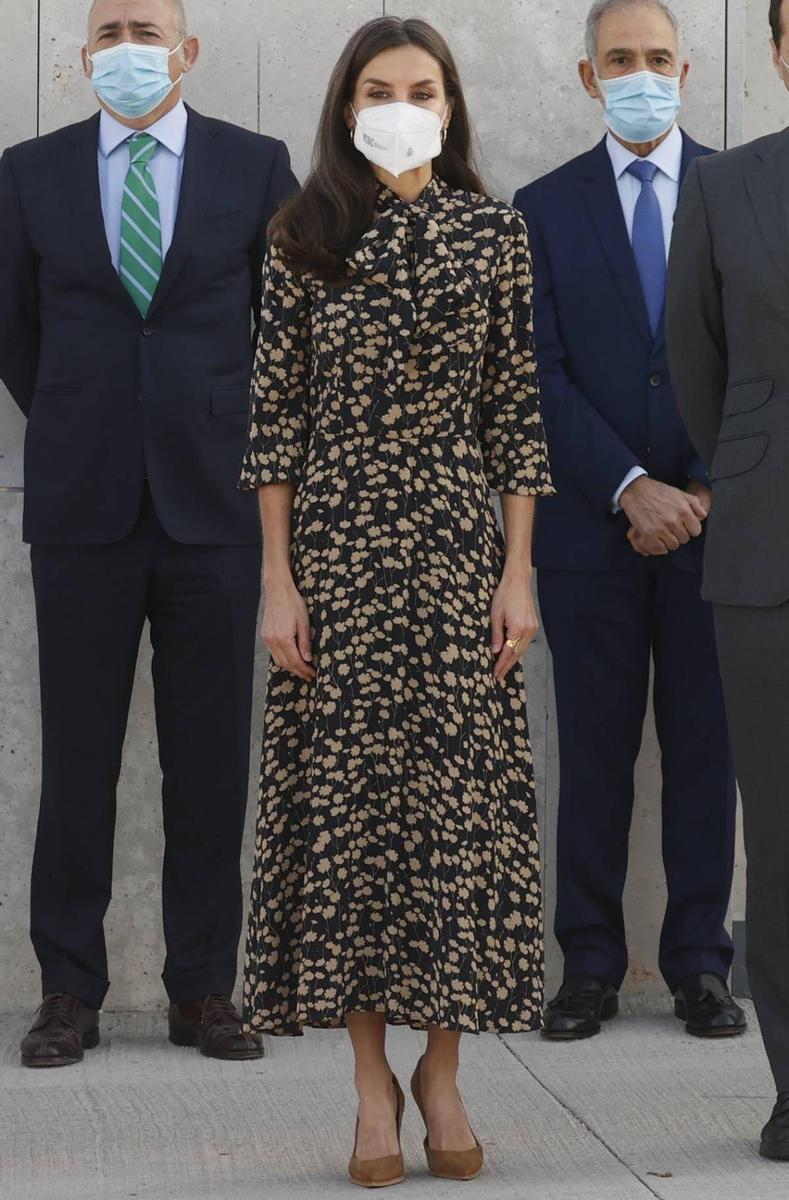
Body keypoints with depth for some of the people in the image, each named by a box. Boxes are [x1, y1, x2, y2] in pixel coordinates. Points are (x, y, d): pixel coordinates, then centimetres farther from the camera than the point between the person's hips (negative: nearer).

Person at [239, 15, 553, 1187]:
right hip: (336, 545, 0)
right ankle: (374, 1080, 9)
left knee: (460, 793, 0)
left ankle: (443, 1069, 11)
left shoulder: (494, 234, 4)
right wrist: (278, 581, -4)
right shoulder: (304, 240, 2)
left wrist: (520, 571, -1)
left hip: (458, 545, 1)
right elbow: (274, 414, 2)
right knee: (347, 790, 1)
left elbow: (516, 411, 4)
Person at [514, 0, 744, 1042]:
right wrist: (629, 488, -11)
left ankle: (700, 960, 11)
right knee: (594, 753, 3)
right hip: (591, 526, 0)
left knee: (706, 749, 4)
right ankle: (591, 964, 10)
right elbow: (545, 377, 0)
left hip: (716, 522, 0)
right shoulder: (546, 210, 7)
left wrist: (704, 491, -8)